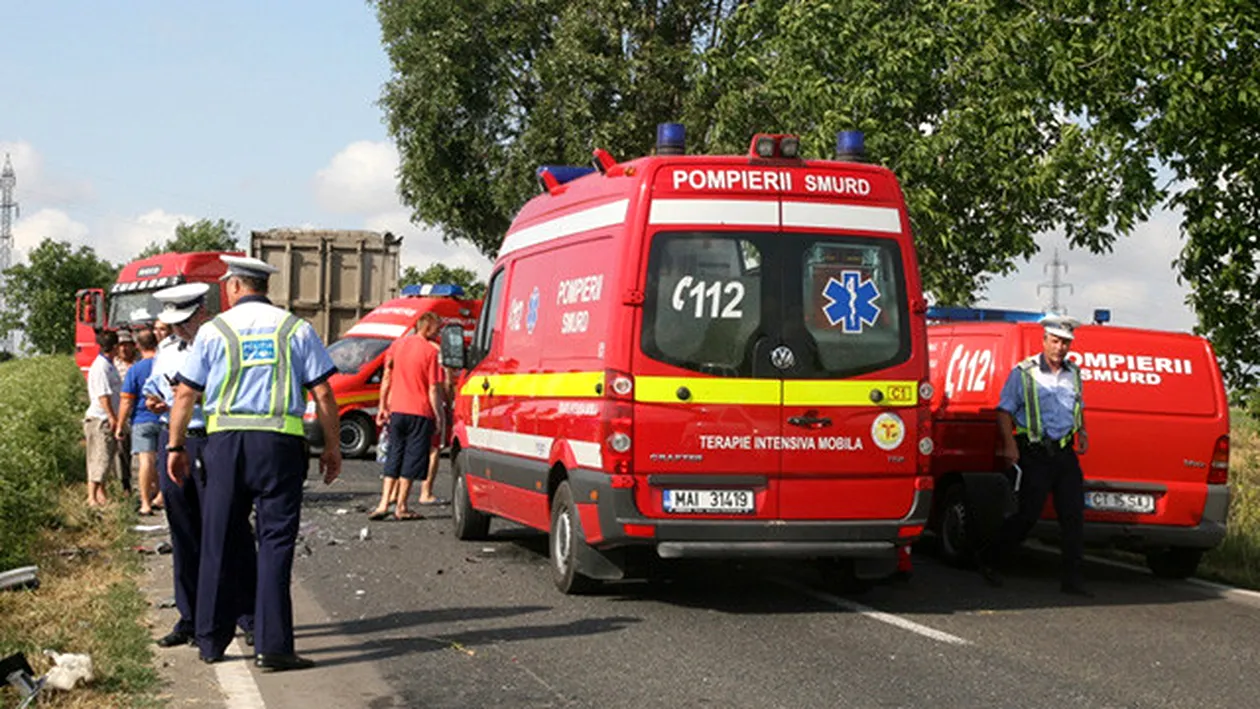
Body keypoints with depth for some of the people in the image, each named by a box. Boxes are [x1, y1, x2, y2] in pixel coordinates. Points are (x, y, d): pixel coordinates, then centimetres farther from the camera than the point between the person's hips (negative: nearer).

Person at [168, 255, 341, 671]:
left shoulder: (214, 330, 6)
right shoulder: (296, 329, 6)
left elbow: (185, 394, 4)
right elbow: (322, 393, 2)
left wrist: (175, 446, 13)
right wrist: (332, 447, 9)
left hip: (225, 441, 1)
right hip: (280, 444, -1)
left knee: (218, 543, 11)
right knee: (275, 542, -1)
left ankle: (211, 641, 18)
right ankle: (272, 647, -6)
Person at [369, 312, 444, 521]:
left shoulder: (397, 345, 7)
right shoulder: (430, 351, -9)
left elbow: (387, 377, 11)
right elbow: (433, 389, -10)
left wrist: (383, 406, 17)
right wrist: (438, 417, -5)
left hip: (397, 410, 5)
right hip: (420, 412, -5)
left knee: (393, 457, 12)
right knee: (412, 460, 3)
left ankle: (383, 504, 4)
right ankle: (401, 507, 5)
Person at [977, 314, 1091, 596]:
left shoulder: (1073, 373, 14)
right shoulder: (1024, 372, -4)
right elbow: (1004, 410, -4)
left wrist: (1081, 431, 13)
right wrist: (1009, 445, -14)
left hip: (1065, 453, 5)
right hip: (1034, 453, -5)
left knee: (1073, 515, -1)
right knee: (1028, 514, -5)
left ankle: (1072, 579, 4)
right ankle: (989, 560, 15)